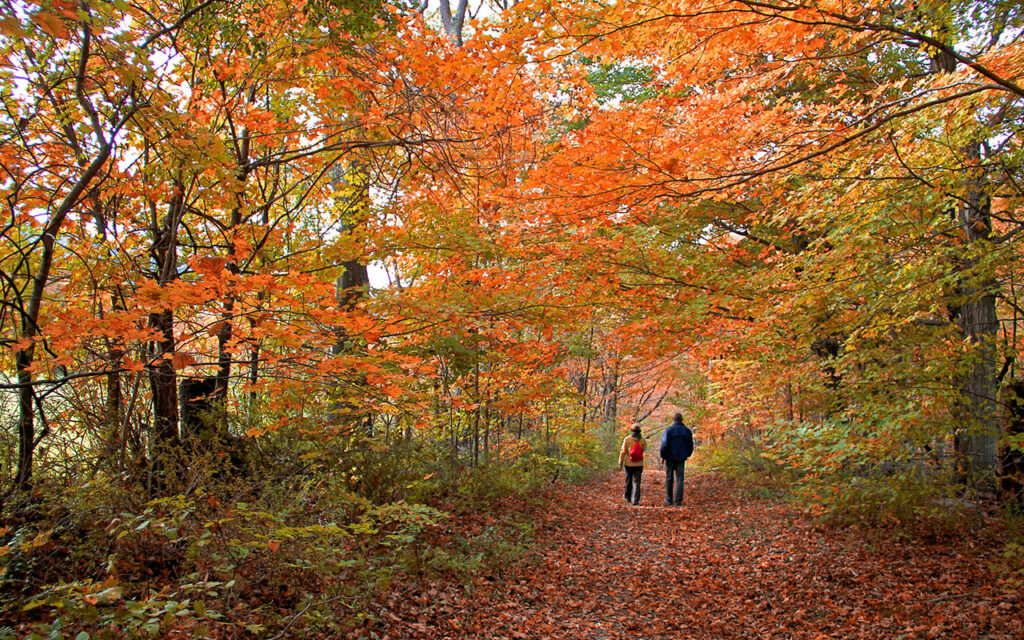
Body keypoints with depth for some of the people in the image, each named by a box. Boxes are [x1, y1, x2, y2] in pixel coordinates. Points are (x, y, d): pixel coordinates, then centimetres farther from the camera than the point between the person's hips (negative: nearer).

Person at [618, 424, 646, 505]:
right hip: (639, 464, 0)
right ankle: (635, 499, -13)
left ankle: (628, 497, 32)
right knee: (637, 482, 1)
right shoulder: (643, 440, -2)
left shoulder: (627, 439, -7)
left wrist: (620, 463, -3)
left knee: (629, 481, 17)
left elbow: (623, 452, -8)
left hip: (629, 464, 0)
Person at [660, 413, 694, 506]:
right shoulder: (687, 431, 2)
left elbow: (664, 445, -11)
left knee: (669, 479, 10)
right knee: (679, 479, 2)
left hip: (670, 458, -2)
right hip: (681, 459, 2)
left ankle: (669, 499, 16)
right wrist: (687, 455, 22)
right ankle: (678, 501, -2)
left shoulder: (669, 430, -8)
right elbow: (690, 446, 6)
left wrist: (663, 456, -1)